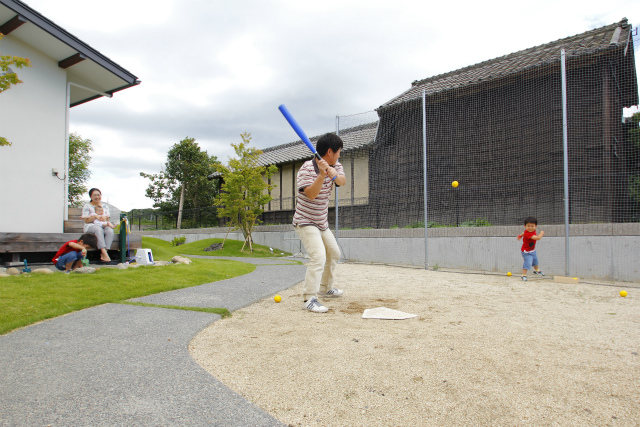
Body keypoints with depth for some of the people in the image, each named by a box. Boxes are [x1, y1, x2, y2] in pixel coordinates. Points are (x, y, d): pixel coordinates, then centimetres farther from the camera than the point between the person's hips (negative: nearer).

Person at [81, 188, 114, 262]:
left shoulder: (105, 206, 18)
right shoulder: (87, 206, 7)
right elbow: (86, 220, -1)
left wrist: (105, 217, -10)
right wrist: (95, 216, -16)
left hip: (103, 225, 3)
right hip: (90, 226, -3)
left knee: (110, 231, -33)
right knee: (99, 229, -40)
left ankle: (103, 255, -37)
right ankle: (104, 253, -49)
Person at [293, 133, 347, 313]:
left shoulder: (335, 165, 0)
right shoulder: (307, 168, -20)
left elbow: (343, 182, -19)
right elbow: (311, 194, -33)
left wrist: (334, 175, -40)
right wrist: (322, 174, -45)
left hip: (322, 223, 9)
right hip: (305, 222, -9)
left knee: (334, 253, 21)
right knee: (319, 256, -24)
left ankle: (326, 288, 39)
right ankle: (309, 299, -22)